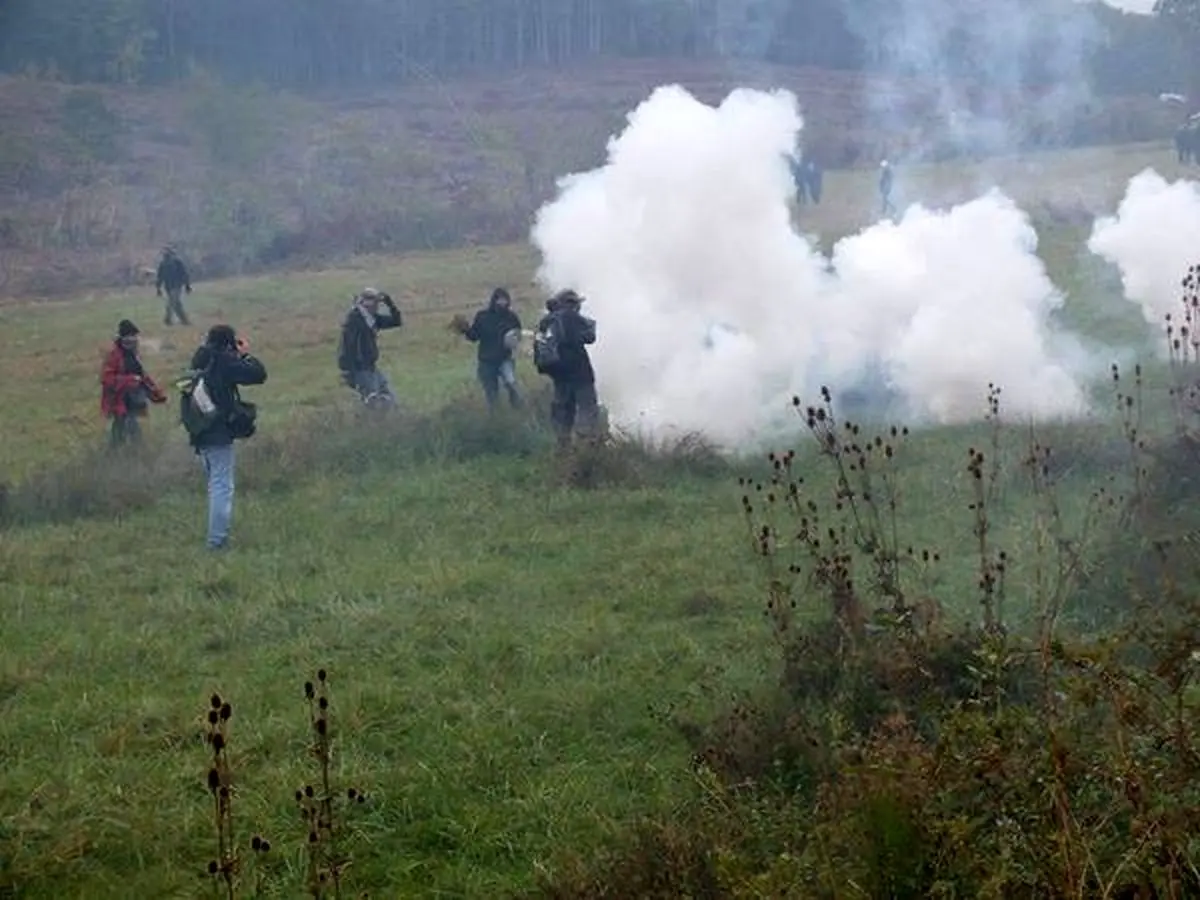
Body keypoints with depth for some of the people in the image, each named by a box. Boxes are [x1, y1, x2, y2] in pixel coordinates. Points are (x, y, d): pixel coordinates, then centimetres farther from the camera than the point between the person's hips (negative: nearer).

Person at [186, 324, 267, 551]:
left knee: (215, 484, 20)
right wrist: (246, 354, 1)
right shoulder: (224, 361, -15)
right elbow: (258, 374, -15)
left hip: (200, 434, 8)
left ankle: (218, 535, 27)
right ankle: (217, 539, -7)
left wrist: (238, 357, 10)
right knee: (222, 487, -4)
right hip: (219, 433, -8)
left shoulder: (200, 360, 8)